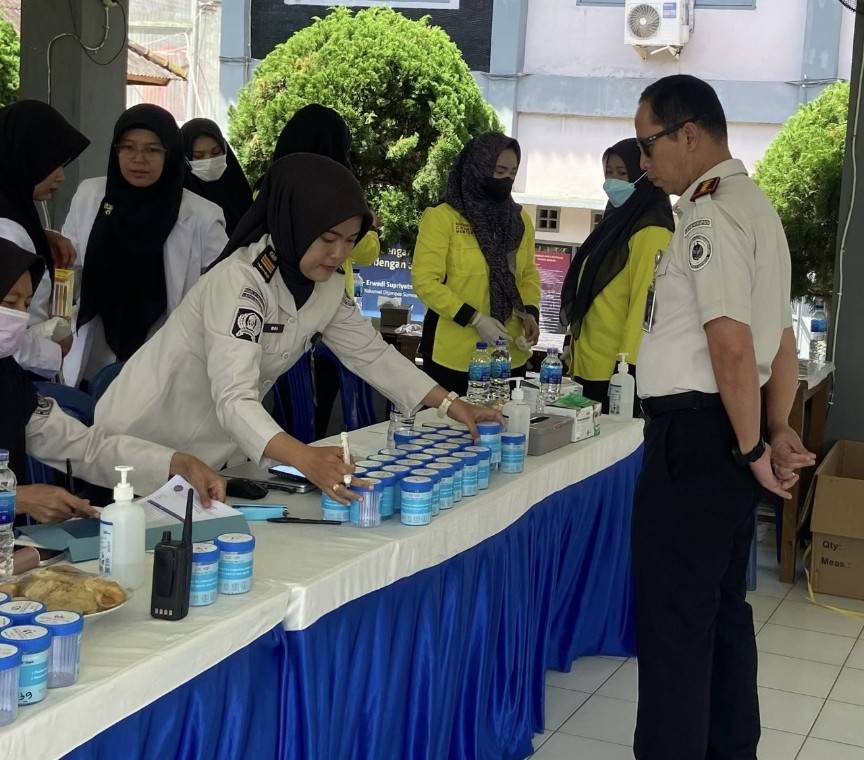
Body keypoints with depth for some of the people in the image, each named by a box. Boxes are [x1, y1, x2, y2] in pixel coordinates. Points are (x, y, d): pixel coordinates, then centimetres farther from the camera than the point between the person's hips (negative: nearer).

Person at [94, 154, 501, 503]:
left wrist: (450, 404, -7)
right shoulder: (239, 282, -30)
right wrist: (306, 459, -56)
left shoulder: (327, 287, -6)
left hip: (216, 452, 7)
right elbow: (234, 397, -41)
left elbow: (371, 353, 4)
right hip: (146, 444, -7)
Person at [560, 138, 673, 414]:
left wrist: (628, 365, -22)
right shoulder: (618, 221, 17)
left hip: (615, 369, -9)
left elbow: (645, 302, -19)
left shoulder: (651, 232, -12)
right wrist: (573, 352, 18)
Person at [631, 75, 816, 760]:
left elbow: (731, 344, -23)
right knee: (723, 608, 19)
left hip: (696, 432, -10)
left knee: (674, 618, -3)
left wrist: (753, 448, -15)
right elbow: (781, 339, 20)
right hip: (728, 434, 10)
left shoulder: (709, 212, -16)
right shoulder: (756, 206, 17)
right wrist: (781, 432, 15)